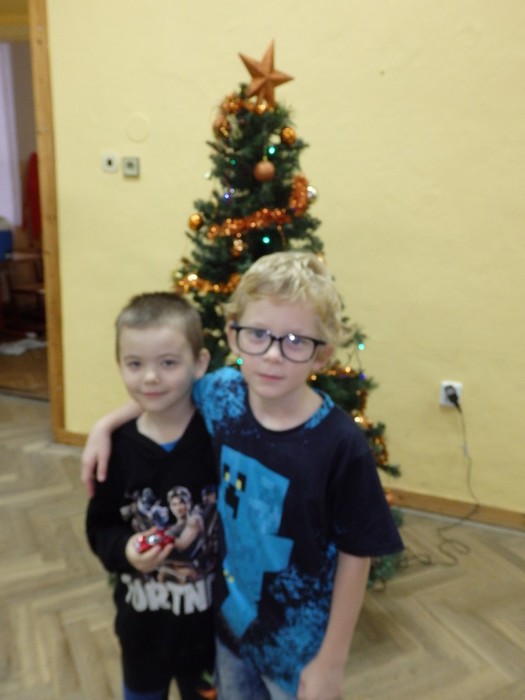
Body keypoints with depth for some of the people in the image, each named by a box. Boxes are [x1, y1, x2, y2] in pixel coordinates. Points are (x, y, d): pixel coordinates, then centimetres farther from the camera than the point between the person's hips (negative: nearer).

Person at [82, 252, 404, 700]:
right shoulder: (222, 394, -16)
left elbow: (355, 556, -17)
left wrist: (331, 662, -10)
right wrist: (106, 425, 0)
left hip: (301, 642, -4)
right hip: (230, 617, 5)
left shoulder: (342, 445, -28)